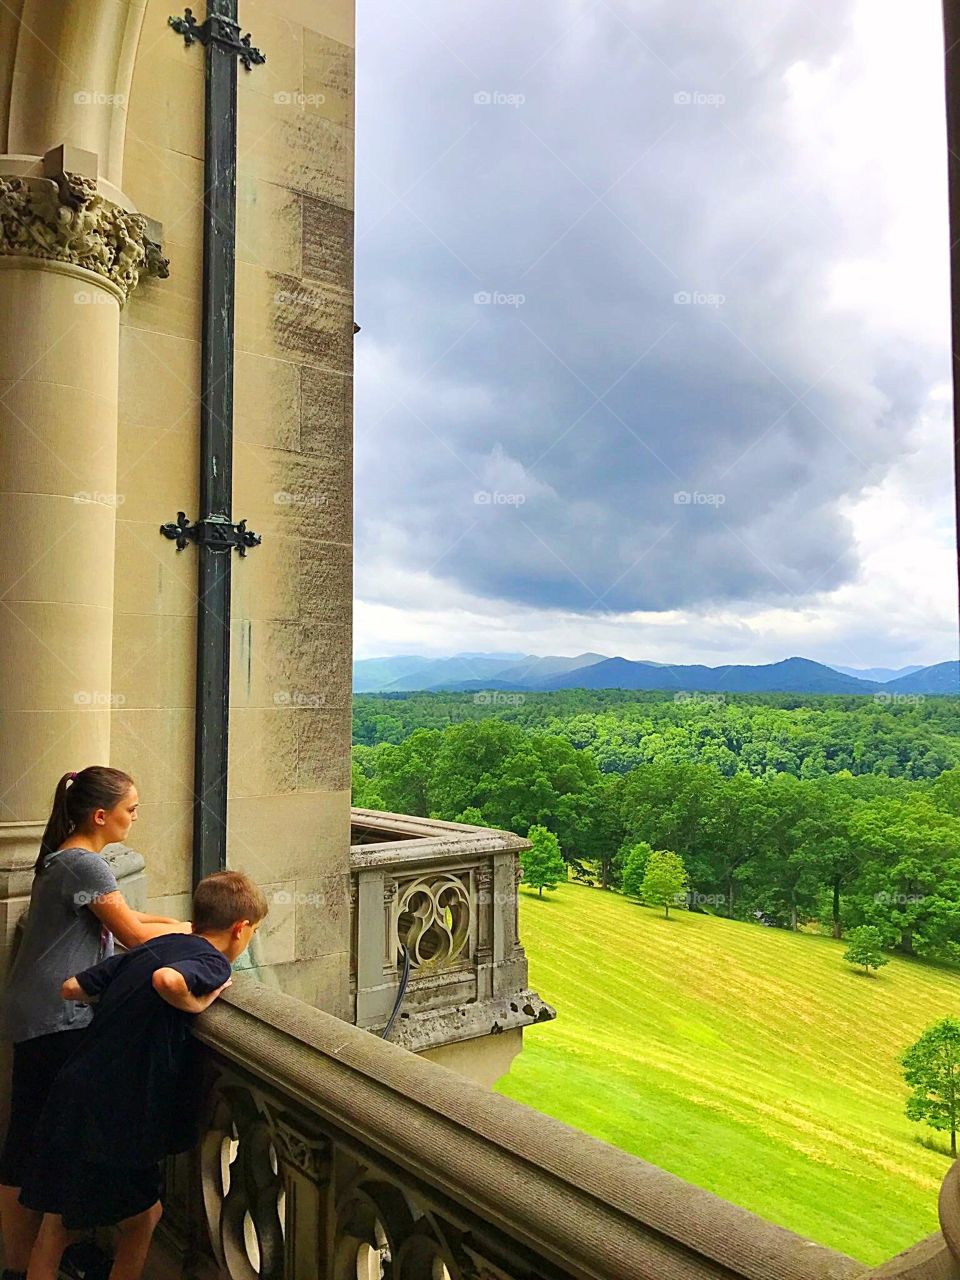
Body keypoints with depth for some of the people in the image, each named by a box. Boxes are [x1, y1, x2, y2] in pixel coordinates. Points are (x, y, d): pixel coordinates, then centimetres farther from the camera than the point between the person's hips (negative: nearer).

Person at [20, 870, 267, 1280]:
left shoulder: (152, 947, 10)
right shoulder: (213, 963, -13)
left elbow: (72, 988, 13)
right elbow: (167, 979, -36)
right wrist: (197, 1003, -18)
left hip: (72, 1095, 7)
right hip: (112, 1116, -7)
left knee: (58, 1219, 23)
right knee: (142, 1216, 17)